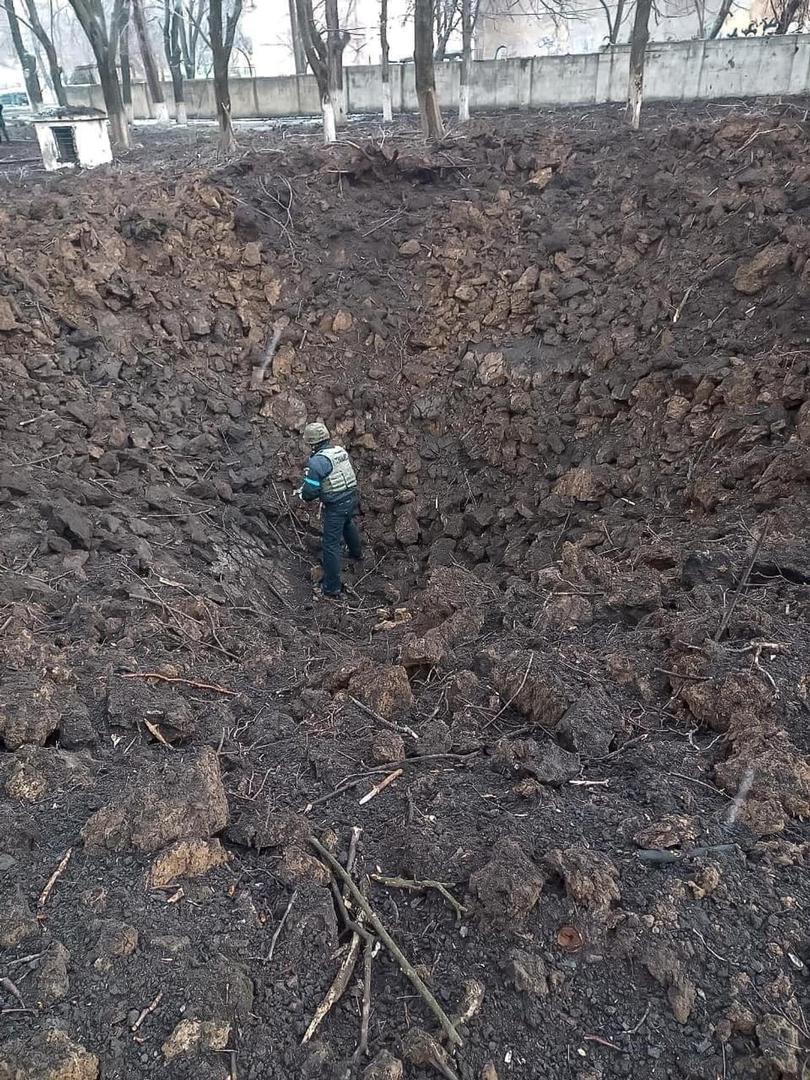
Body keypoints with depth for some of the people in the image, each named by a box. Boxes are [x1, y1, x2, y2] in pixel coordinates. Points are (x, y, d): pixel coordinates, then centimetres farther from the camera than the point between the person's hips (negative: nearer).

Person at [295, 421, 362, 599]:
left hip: (335, 506, -8)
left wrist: (300, 493, 4)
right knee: (349, 526, 36)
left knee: (331, 545, 0)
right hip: (352, 497, 8)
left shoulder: (316, 462, -20)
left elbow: (310, 490, -18)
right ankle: (356, 553, 64)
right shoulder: (341, 451, 3)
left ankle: (331, 588, 6)